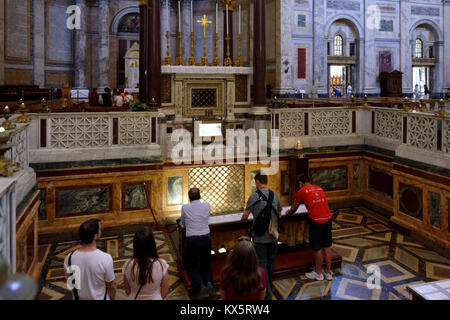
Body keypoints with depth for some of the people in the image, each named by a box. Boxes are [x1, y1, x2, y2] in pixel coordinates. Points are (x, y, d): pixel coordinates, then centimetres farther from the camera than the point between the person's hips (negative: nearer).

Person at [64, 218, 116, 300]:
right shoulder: (105, 258, -29)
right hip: (100, 298, -2)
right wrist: (113, 298, 3)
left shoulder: (69, 258, -20)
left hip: (79, 298, 3)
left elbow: (71, 283, -3)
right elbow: (111, 286, -16)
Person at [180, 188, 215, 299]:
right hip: (206, 238, 2)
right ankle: (209, 283, -9)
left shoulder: (185, 207, -1)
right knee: (206, 265, 18)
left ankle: (200, 286, -12)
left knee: (191, 267, 11)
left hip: (192, 239, -2)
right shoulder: (207, 205, 4)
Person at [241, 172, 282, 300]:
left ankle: (267, 294, 1)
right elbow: (279, 215, 11)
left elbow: (245, 217, -7)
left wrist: (243, 218, 16)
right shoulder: (275, 195, 1)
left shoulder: (254, 196, -12)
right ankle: (269, 287, 37)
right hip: (273, 236, 5)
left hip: (260, 238, -5)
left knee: (262, 264, 3)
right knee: (271, 263, 19)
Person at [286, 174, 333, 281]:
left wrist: (289, 213, 34)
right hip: (327, 219, 5)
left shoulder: (301, 191, 1)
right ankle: (328, 272, 26)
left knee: (317, 248, 7)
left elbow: (294, 208, 14)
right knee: (327, 247, 14)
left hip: (316, 221, -5)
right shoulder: (319, 188, 15)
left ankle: (318, 273, 21)